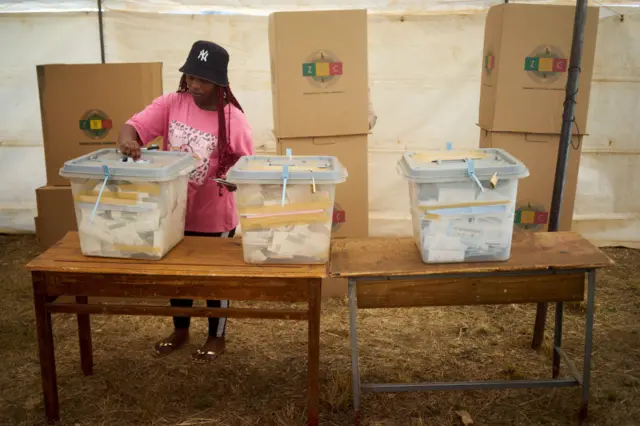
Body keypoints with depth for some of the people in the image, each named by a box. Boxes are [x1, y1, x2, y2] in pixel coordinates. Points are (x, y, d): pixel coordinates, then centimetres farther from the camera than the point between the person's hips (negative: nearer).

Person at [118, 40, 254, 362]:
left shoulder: (233, 119, -14)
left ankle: (216, 337, 34)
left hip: (214, 216, -4)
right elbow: (135, 125, -14)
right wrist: (127, 138, -36)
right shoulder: (171, 104, -5)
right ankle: (180, 330, 43)